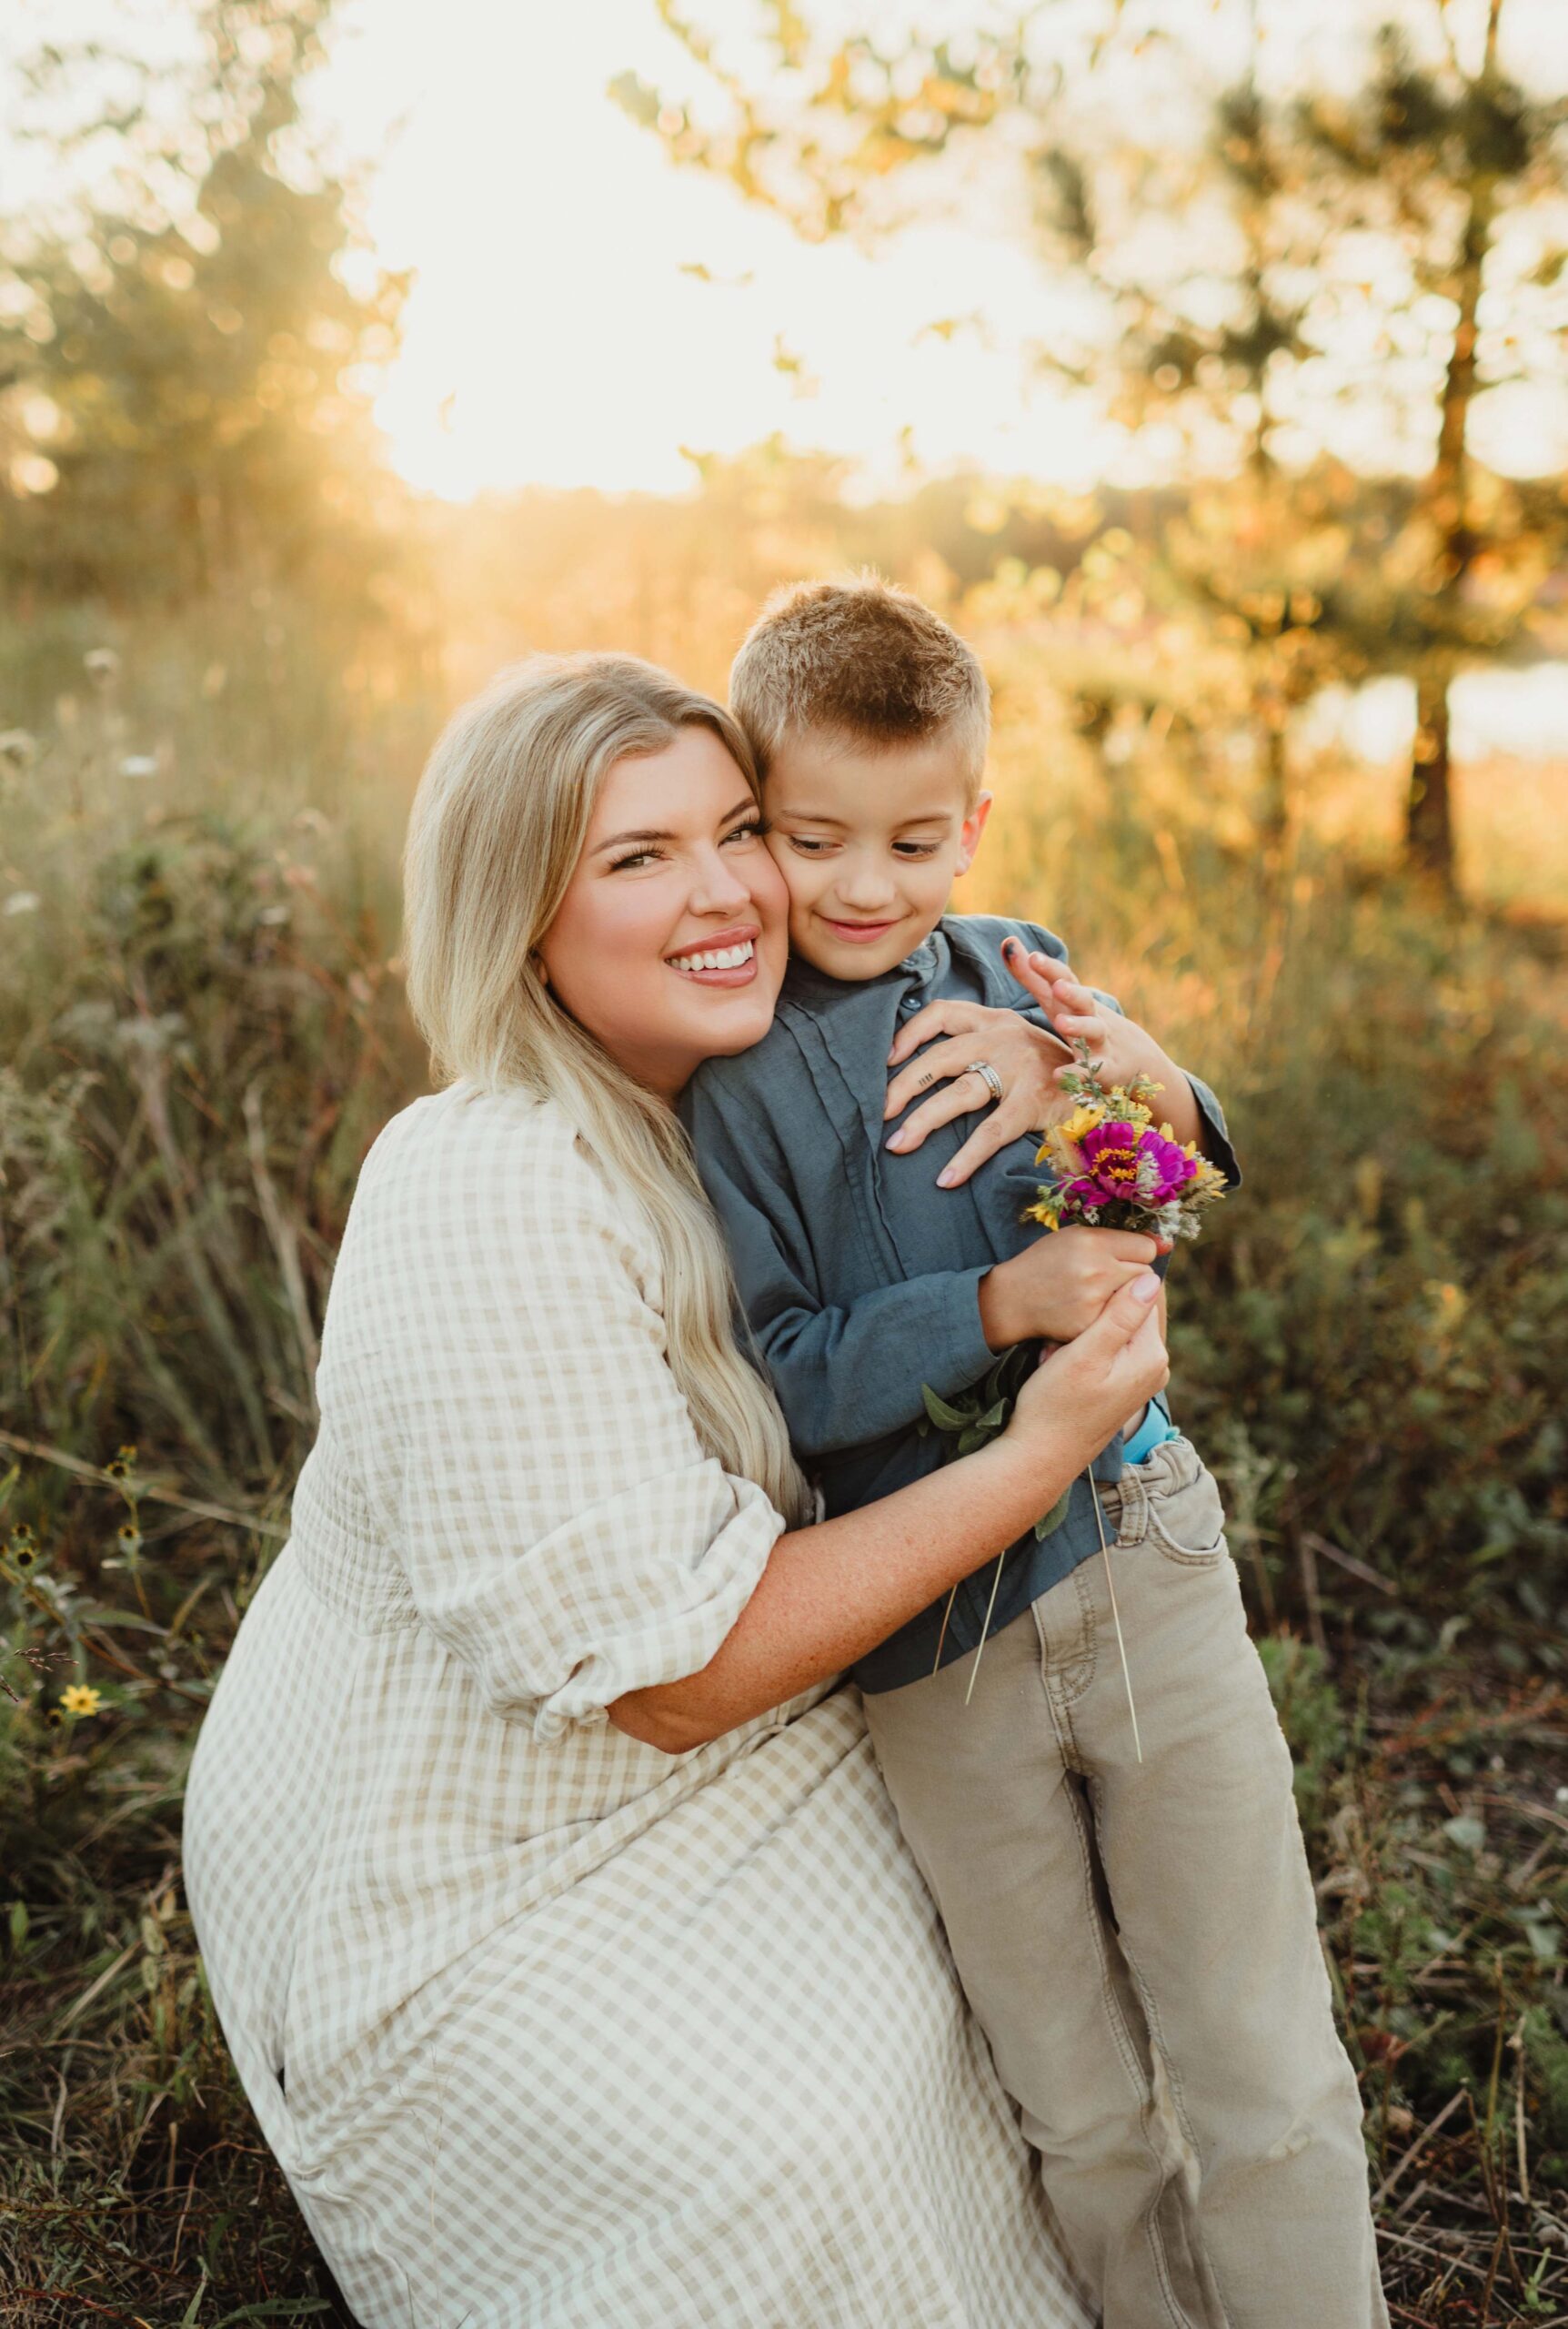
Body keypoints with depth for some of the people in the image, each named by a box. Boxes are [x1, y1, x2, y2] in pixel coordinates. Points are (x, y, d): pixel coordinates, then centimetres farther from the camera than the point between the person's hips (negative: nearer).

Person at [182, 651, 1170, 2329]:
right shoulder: (489, 1199, -32)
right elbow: (672, 1672, -29)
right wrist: (1037, 1454, -29)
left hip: (723, 1760, 8)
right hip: (458, 1872, -8)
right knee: (793, 2162, -14)